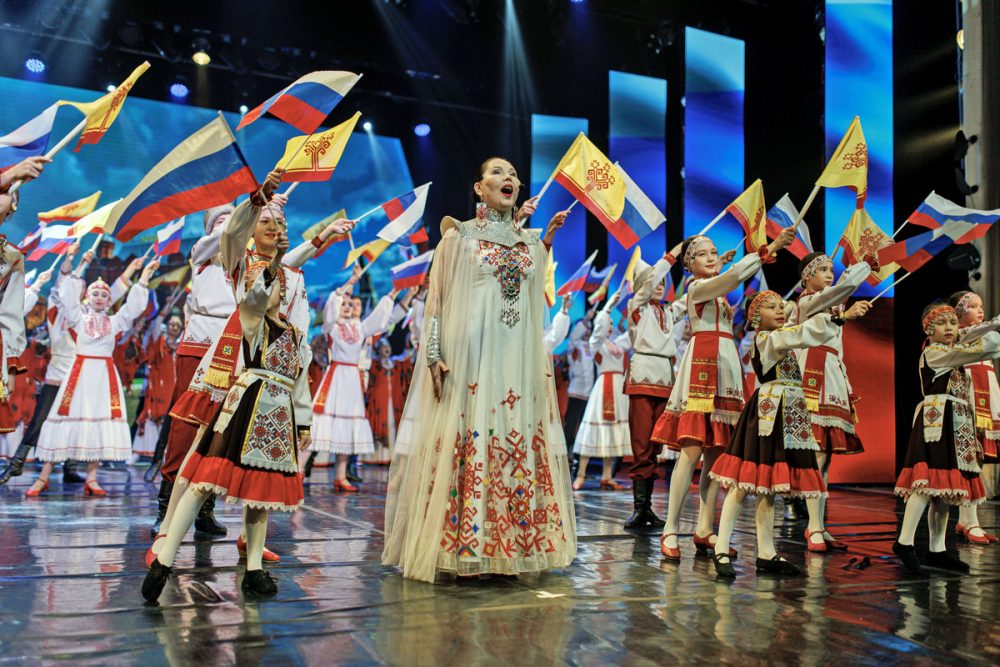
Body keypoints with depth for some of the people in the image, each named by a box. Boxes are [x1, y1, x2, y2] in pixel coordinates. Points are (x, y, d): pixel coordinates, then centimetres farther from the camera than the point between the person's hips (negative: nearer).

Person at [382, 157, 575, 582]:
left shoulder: (530, 242, 15)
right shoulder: (459, 236, 3)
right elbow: (437, 299, -2)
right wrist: (434, 355, -11)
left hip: (520, 361, 5)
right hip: (469, 358, -4)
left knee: (519, 447, 3)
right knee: (466, 446, -6)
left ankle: (510, 547, 12)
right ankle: (459, 548, 3)